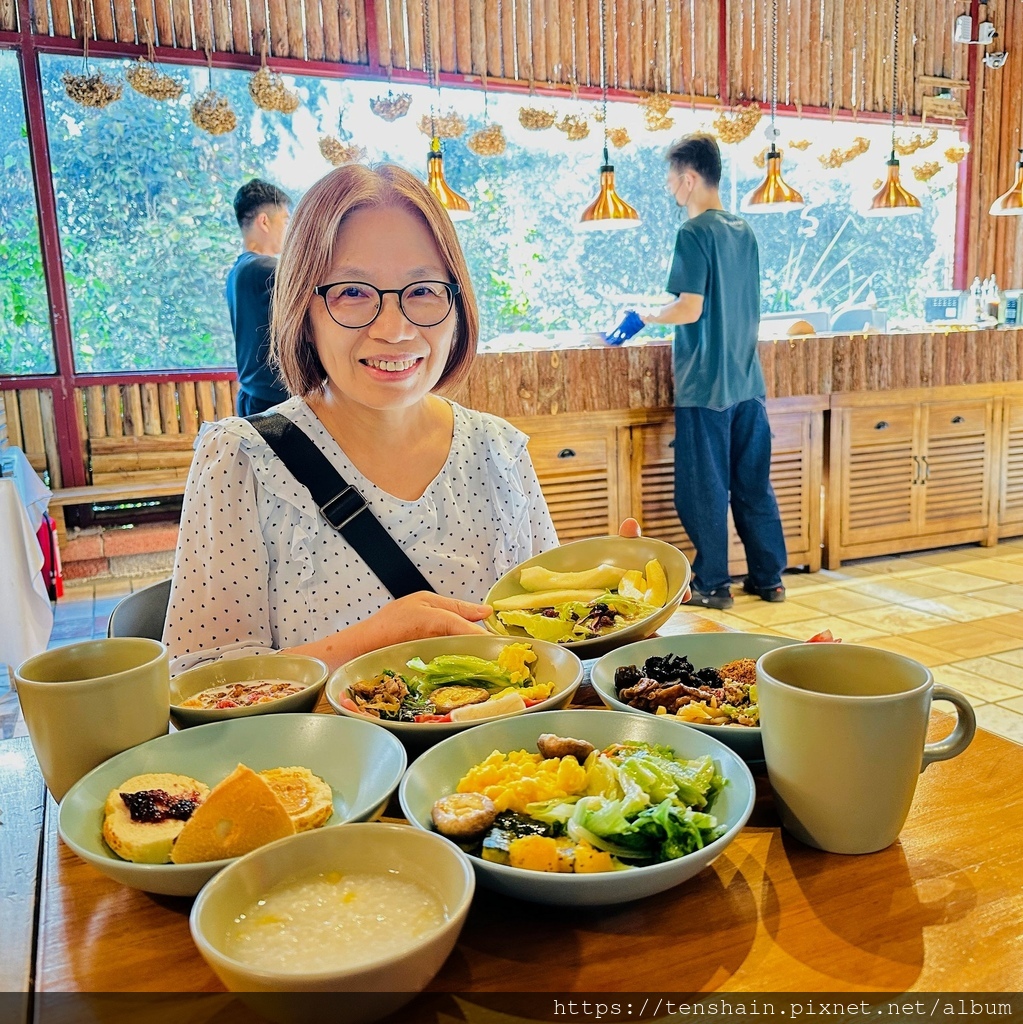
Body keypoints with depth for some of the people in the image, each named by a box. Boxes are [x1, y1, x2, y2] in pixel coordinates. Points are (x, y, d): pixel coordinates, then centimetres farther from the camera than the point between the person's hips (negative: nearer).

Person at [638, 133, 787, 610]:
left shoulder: (694, 233, -12)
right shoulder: (743, 230, 12)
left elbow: (690, 308, -18)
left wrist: (645, 316, -1)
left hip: (706, 385, -7)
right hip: (747, 379, 8)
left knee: (704, 488, 3)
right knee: (754, 483, 13)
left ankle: (712, 584, 12)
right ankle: (769, 578, 20)